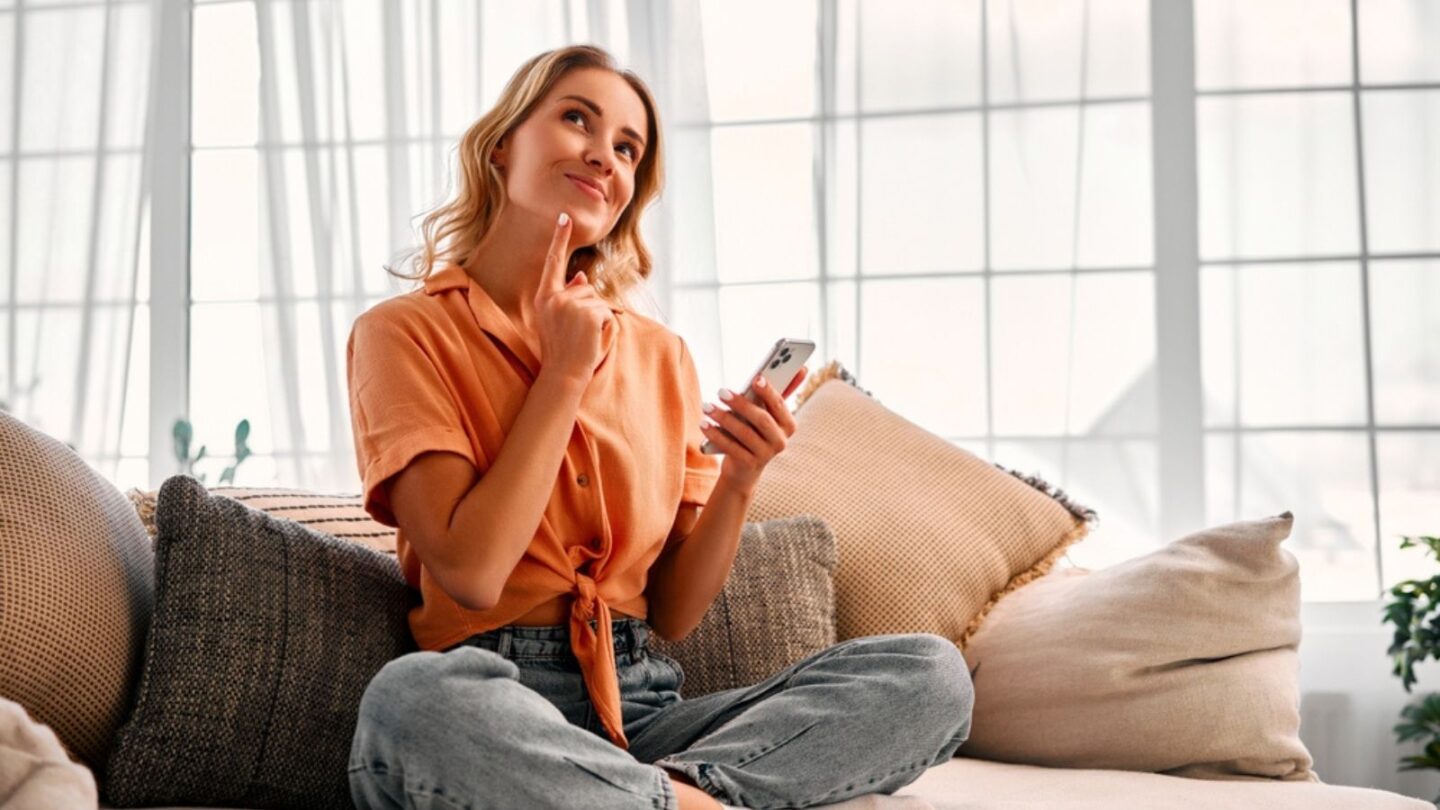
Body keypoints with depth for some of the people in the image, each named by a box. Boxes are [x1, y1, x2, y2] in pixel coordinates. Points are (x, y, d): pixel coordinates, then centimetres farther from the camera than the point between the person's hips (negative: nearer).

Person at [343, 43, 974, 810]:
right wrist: (566, 372, -7)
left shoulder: (661, 357, 13)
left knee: (930, 671, -15)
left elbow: (673, 613, 12)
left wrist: (737, 482, -6)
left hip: (640, 708, 5)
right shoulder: (403, 333, 1)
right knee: (413, 697, -41)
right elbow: (471, 573, -13)